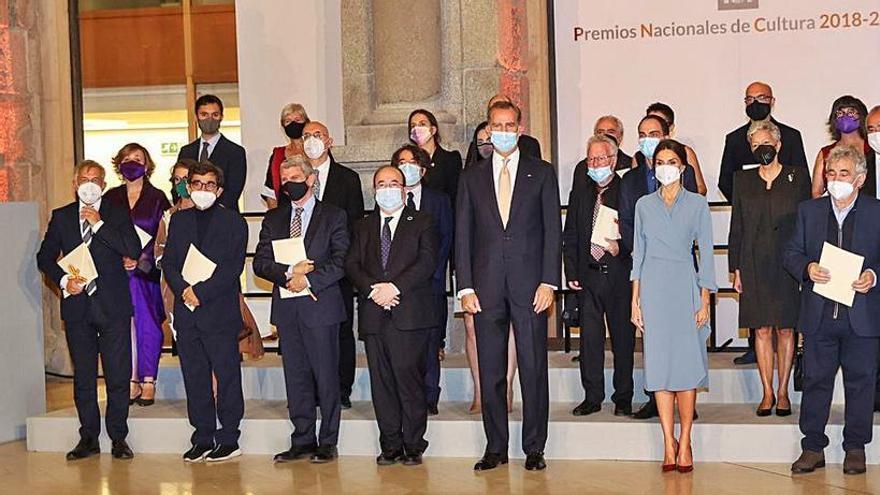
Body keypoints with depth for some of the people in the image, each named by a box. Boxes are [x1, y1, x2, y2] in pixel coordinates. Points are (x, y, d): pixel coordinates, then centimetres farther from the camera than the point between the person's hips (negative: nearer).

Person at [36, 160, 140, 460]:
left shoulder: (117, 215, 4)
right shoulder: (61, 217, 10)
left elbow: (134, 250, -10)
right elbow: (44, 257, 12)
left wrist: (99, 224, -13)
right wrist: (63, 280, -6)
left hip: (112, 306, -2)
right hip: (77, 305, 2)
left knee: (118, 375, -1)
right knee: (83, 376, 8)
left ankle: (118, 436, 9)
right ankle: (88, 438, 16)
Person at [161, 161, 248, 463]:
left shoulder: (233, 222, 1)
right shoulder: (179, 220, 14)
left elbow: (233, 267, -8)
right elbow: (168, 262, 8)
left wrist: (201, 291, -16)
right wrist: (183, 290, -10)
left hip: (221, 310, -4)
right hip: (186, 311, 4)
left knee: (227, 374, 0)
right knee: (194, 377, 7)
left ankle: (229, 438, 8)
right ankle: (203, 438, 15)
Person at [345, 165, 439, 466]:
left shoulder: (422, 223, 9)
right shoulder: (364, 227, 20)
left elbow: (427, 262, -4)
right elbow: (352, 264, 9)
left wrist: (395, 287, -15)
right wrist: (373, 289, -9)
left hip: (411, 315, -3)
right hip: (373, 315, 4)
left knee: (409, 378, -8)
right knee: (381, 382, 3)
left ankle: (413, 445, 1)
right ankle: (390, 446, 10)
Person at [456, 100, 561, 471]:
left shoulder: (542, 173, 6)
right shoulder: (471, 177, 11)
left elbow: (553, 230, 2)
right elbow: (462, 235, 8)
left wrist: (548, 282, -7)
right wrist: (466, 287, -1)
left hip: (530, 285, -2)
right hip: (487, 287, 2)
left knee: (533, 368, 1)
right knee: (490, 371, 5)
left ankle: (534, 448, 11)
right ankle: (495, 448, 15)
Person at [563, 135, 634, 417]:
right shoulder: (580, 193, 11)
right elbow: (570, 236, 12)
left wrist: (620, 247, -18)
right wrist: (571, 272, 5)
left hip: (619, 275, -3)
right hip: (588, 275, 3)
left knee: (623, 336, 4)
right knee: (589, 337, 5)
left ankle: (623, 398, 14)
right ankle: (592, 397, 14)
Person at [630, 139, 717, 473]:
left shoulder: (697, 204, 5)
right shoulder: (644, 205, 10)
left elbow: (706, 254, 4)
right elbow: (638, 254, 11)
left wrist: (705, 301, -2)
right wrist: (635, 300, 5)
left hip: (685, 286, -2)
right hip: (653, 288, 2)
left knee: (687, 363, -5)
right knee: (659, 363, -1)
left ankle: (684, 442, 3)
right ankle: (669, 443, 5)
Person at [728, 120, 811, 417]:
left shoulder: (797, 177, 4)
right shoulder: (743, 180, 9)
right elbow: (736, 226, 8)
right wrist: (736, 268, 3)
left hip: (787, 264, -1)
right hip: (754, 266, 1)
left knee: (785, 329, 3)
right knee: (762, 330, 3)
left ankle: (783, 392, 12)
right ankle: (767, 393, 10)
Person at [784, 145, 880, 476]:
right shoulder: (809, 211, 8)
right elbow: (791, 253, 8)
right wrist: (807, 269, -11)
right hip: (819, 315, 2)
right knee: (816, 380, 7)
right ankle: (813, 447, 16)